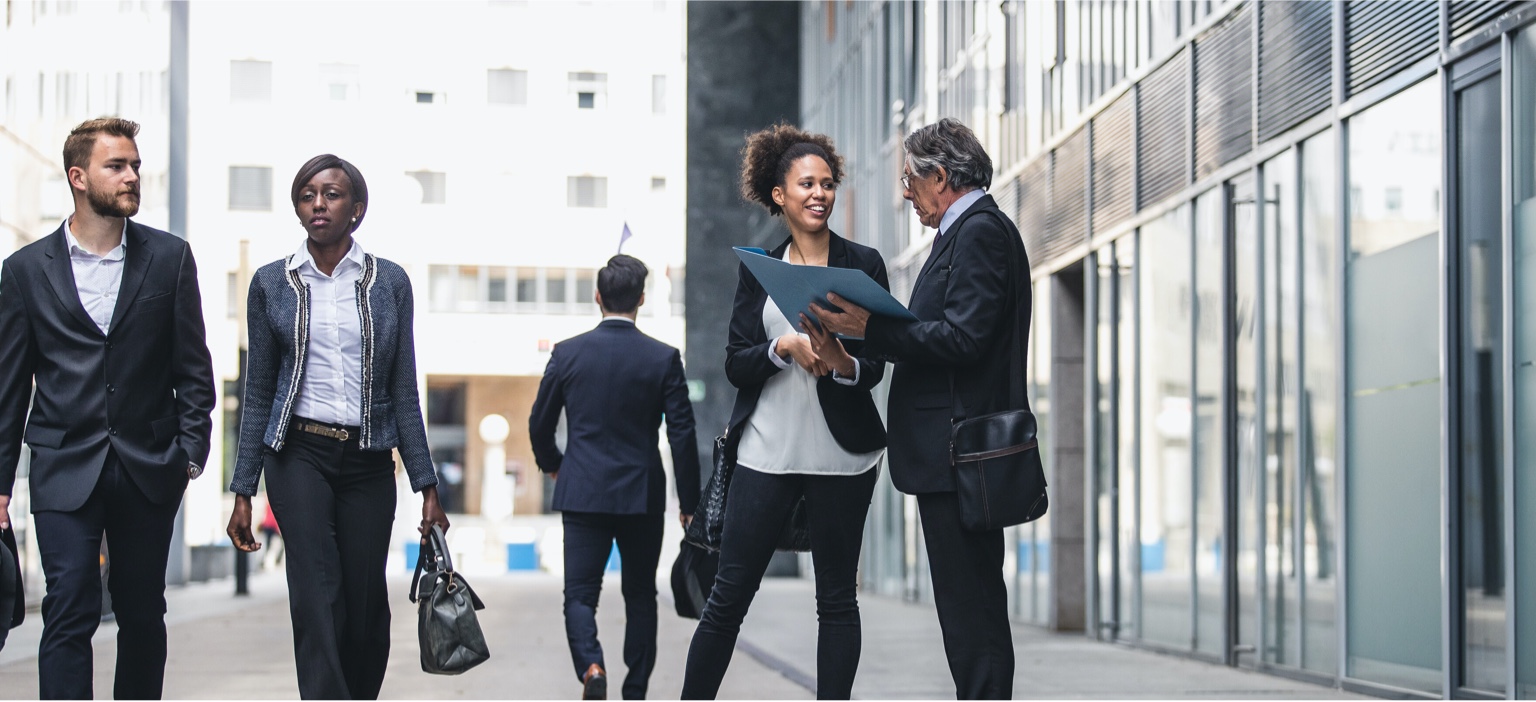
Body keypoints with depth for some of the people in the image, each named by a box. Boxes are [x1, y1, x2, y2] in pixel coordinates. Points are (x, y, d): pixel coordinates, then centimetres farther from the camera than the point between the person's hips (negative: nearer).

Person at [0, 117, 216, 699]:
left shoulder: (170, 258, 5)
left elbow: (193, 367, 6)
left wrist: (190, 451, -3)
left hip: (148, 470, 2)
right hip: (65, 471, -1)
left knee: (143, 616, 9)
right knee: (70, 613, -8)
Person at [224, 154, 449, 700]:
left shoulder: (389, 282, 5)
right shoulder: (272, 283, 4)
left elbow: (405, 392, 7)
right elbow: (258, 392, 7)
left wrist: (427, 486, 3)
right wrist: (243, 491, 3)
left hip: (368, 460, 1)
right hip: (299, 454, -1)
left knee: (366, 605, 3)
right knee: (316, 599, -16)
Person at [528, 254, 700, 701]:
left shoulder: (568, 353, -2)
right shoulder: (664, 359, -5)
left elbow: (539, 423, 6)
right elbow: (682, 434, -5)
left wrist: (552, 465, 27)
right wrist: (689, 501, 4)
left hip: (583, 494, 0)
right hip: (642, 496, 0)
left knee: (580, 594, 3)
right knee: (640, 596, 13)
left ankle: (591, 665, -24)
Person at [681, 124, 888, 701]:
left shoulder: (863, 264, 4)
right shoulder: (756, 269, 8)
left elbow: (875, 367, 0)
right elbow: (735, 365, 3)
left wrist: (842, 362, -22)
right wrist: (786, 346, -16)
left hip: (842, 452, 0)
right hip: (767, 451, 1)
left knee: (837, 598, 6)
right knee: (729, 593, 0)